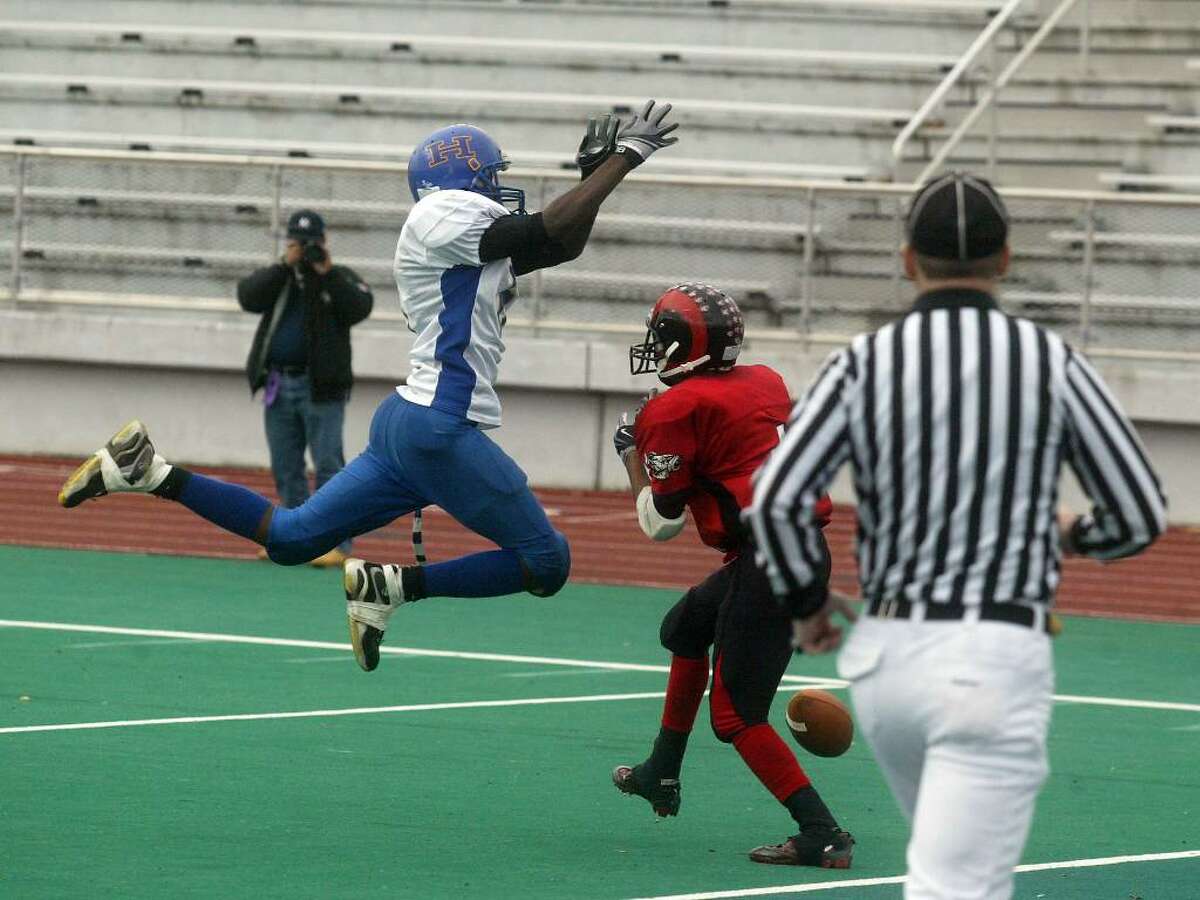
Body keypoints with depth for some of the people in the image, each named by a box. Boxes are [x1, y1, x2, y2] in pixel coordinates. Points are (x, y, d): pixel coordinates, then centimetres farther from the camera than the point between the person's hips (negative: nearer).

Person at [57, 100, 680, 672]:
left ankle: (149, 471, 6)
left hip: (404, 420, 10)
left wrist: (594, 173, 17)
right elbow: (552, 231, -16)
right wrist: (625, 158, -10)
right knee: (547, 564, -3)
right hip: (441, 430, -10)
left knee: (289, 538, 13)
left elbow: (562, 247, 26)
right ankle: (391, 585, -8)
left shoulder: (466, 233, 18)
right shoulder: (445, 215, -10)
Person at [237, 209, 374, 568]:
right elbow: (248, 297, -6)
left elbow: (360, 307, -14)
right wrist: (285, 266, -13)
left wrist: (327, 273, -18)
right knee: (285, 468, 9)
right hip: (278, 386, 5)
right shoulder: (276, 278, 13)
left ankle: (336, 542, -10)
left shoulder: (340, 279, 4)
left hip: (321, 388, -5)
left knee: (328, 465, -8)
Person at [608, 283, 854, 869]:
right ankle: (662, 777, 41)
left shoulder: (673, 410, -8)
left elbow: (661, 525, -3)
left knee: (735, 716, -5)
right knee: (685, 627, 30)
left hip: (768, 563, -9)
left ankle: (822, 835, -14)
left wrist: (633, 454, 12)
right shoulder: (766, 382, 13)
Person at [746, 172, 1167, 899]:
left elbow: (775, 501, -7)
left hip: (885, 652, 4)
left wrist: (806, 602, 11)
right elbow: (1142, 515, 2)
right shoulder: (1051, 363, -1)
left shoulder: (864, 364, 2)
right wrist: (1075, 539, 25)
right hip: (998, 655, -3)